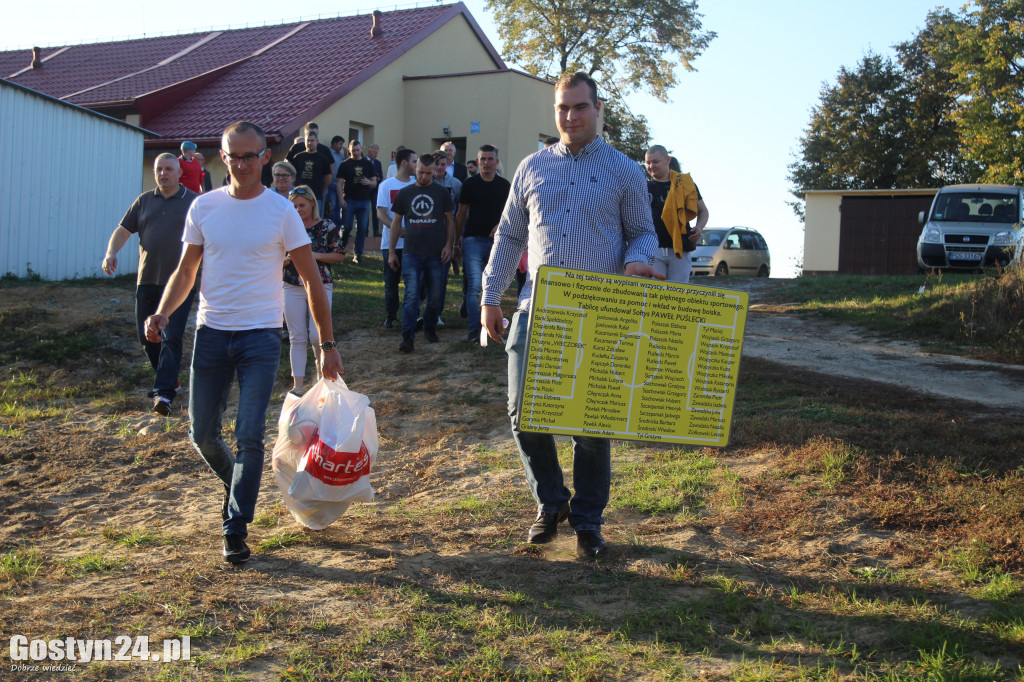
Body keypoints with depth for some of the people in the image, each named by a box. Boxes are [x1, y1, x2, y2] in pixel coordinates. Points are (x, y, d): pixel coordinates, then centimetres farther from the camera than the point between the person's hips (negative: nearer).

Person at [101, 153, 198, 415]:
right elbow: (123, 229, 12)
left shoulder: (193, 202, 3)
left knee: (171, 337, -11)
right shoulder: (144, 201, 13)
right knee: (147, 337, 10)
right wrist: (110, 253, -5)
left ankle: (164, 393, -12)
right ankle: (169, 380, 30)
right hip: (147, 280, 5)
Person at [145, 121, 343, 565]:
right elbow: (186, 271, 9)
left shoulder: (281, 211, -5)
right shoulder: (204, 207, 3)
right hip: (211, 332, 3)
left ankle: (236, 529, 5)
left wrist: (327, 344, -4)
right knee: (202, 435, 9)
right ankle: (234, 483, 39)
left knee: (249, 437, -8)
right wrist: (162, 312, -10)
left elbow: (311, 280, -2)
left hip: (260, 335, -3)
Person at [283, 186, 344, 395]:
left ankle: (322, 369, 20)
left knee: (317, 335, -10)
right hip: (292, 288, 2)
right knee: (297, 338, 3)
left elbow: (340, 255, 0)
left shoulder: (327, 226, 1)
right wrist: (286, 259, -10)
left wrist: (316, 255, -13)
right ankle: (297, 386, 7)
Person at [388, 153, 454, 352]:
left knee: (435, 297, 8)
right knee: (411, 296, -9)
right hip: (411, 253, 0)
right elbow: (396, 222, 13)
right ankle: (408, 337, -11)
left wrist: (448, 244, -2)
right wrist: (391, 251, 10)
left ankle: (430, 328, 29)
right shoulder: (404, 193, 8)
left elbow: (449, 220, 11)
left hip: (436, 254, 1)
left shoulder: (442, 193, 6)